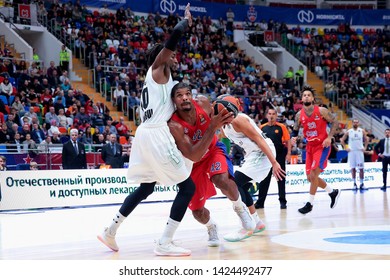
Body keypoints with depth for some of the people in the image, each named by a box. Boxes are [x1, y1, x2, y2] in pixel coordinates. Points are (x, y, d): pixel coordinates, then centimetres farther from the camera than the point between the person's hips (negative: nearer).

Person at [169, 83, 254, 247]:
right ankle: (211, 227, 40)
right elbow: (193, 156, -41)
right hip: (192, 163, -1)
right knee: (197, 211, 4)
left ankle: (240, 208, -2)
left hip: (214, 149, 1)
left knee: (222, 180, -32)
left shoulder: (203, 103, -21)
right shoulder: (174, 126, -34)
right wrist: (212, 128, -46)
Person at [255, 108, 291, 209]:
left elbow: (288, 141, 0)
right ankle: (260, 202, 10)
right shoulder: (262, 128, 6)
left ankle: (282, 201, 10)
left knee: (281, 179, 3)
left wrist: (288, 153, -9)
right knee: (264, 180, 4)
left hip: (279, 156, -2)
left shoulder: (281, 127, -1)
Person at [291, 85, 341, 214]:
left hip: (322, 146, -6)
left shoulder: (321, 111, -11)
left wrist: (329, 137, -16)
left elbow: (334, 122, -4)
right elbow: (295, 130, 11)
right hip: (310, 147, 6)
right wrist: (293, 138, -11)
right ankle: (333, 192, 28)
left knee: (313, 175, -15)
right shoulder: (299, 115, 1)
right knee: (310, 177, 7)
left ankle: (310, 204, -5)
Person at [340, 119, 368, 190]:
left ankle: (362, 183, 3)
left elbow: (366, 140, 12)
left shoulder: (362, 131, 4)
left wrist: (365, 147, 1)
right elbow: (342, 140, 9)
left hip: (360, 151, 0)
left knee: (361, 168, -3)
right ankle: (354, 183, 9)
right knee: (353, 168, 2)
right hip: (351, 151, 0)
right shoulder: (348, 132, 3)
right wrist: (345, 148, 1)